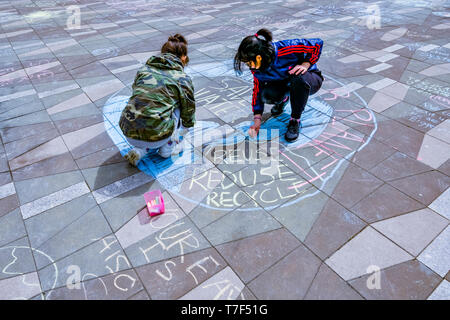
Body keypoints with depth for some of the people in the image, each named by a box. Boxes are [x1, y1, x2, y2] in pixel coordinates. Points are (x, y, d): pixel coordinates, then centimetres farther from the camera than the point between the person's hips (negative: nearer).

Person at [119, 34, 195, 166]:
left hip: (128, 134, 5)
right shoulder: (183, 78, 4)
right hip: (156, 136, -4)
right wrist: (187, 126, 38)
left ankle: (139, 150, 15)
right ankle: (168, 147, 22)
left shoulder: (144, 69, 15)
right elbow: (188, 110, 16)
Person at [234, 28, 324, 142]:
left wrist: (305, 65, -31)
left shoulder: (286, 49, -32)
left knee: (299, 78, -40)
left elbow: (317, 44, -21)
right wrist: (257, 121, -12)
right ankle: (283, 99, 10)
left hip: (310, 78, -4)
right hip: (283, 83, 4)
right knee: (266, 94, -28)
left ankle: (295, 120, -20)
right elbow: (257, 91, -8)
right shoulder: (257, 68, -15)